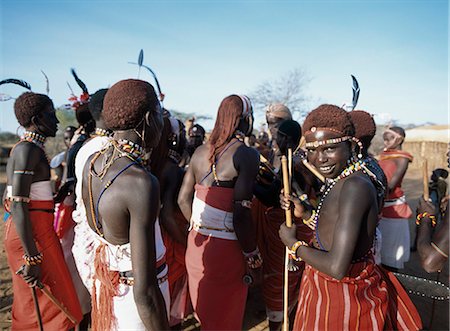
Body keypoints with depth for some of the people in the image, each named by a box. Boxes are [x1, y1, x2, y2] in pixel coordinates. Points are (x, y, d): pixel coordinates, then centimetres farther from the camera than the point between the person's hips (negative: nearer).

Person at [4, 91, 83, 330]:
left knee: (33, 308, 20)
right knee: (49, 308, -1)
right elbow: (18, 206, -23)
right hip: (31, 235, -10)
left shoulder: (28, 148, 13)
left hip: (37, 231, 10)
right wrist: (32, 258, -23)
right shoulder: (28, 149, -16)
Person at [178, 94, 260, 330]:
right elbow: (241, 214, -21)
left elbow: (183, 199, 6)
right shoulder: (247, 155, -15)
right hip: (226, 250, -5)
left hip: (197, 242, 6)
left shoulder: (201, 151, 3)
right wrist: (253, 258, -10)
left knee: (203, 309, 26)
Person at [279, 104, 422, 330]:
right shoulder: (338, 180, 1)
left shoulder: (355, 186, -28)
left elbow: (337, 267, -32)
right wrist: (304, 214, 0)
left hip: (345, 295, -8)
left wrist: (293, 243, -18)